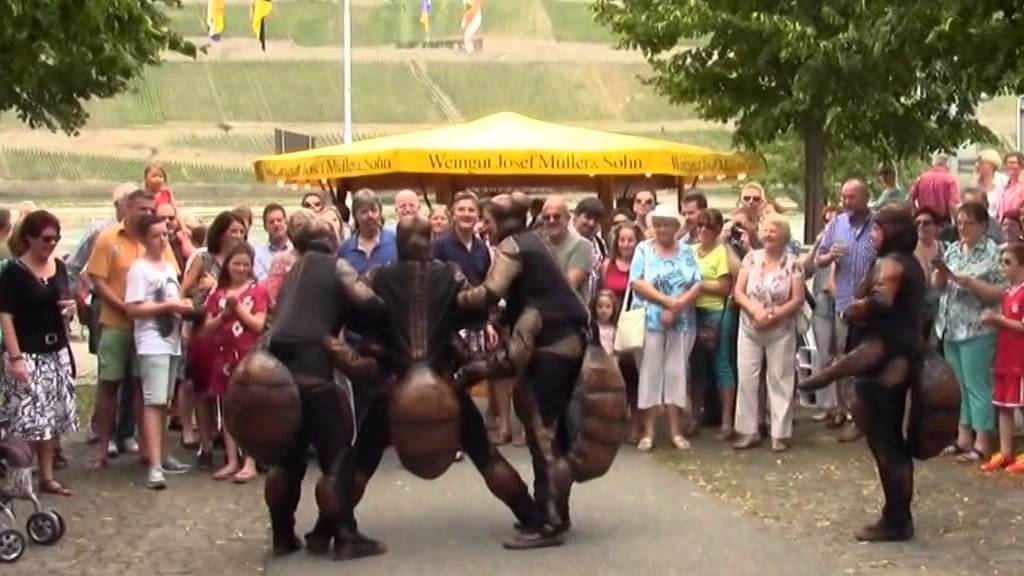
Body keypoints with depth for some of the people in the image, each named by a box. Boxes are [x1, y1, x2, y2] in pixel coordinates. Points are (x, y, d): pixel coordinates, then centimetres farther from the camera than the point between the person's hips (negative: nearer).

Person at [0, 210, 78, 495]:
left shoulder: (59, 267, 9)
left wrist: (71, 307, -3)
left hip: (56, 352, 7)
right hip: (27, 354, -6)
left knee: (52, 417, 8)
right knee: (27, 418, -9)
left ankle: (47, 476, 16)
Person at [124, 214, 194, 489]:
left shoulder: (170, 267, 16)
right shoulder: (139, 269, -8)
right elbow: (132, 309, -15)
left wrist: (183, 307, 4)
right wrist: (169, 306, -17)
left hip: (172, 341, 8)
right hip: (152, 344, -8)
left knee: (164, 401, 13)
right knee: (154, 401, -14)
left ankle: (160, 455, 22)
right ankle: (154, 466, -18)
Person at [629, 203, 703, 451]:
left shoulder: (686, 251, 10)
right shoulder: (644, 249, 5)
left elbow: (697, 285, 0)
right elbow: (637, 283, -8)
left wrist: (677, 307, -14)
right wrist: (668, 301, -16)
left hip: (682, 322, 2)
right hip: (650, 320, -2)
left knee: (677, 373, 4)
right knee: (649, 373, -2)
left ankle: (676, 430, 9)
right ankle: (648, 431, 2)